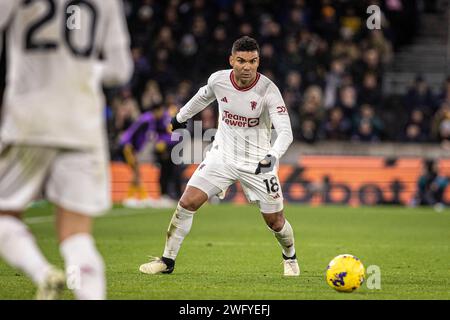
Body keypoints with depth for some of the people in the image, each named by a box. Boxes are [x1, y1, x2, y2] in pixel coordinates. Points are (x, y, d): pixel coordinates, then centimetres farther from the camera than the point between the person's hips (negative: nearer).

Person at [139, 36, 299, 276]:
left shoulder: (268, 90, -21)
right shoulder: (218, 80, -10)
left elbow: (285, 132, -26)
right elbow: (204, 96, 15)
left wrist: (272, 156, -45)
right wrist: (181, 117, 29)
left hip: (258, 163, -2)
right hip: (222, 155, 2)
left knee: (275, 222, 3)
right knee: (187, 202, -10)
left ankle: (290, 258, 36)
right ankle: (167, 261, 3)